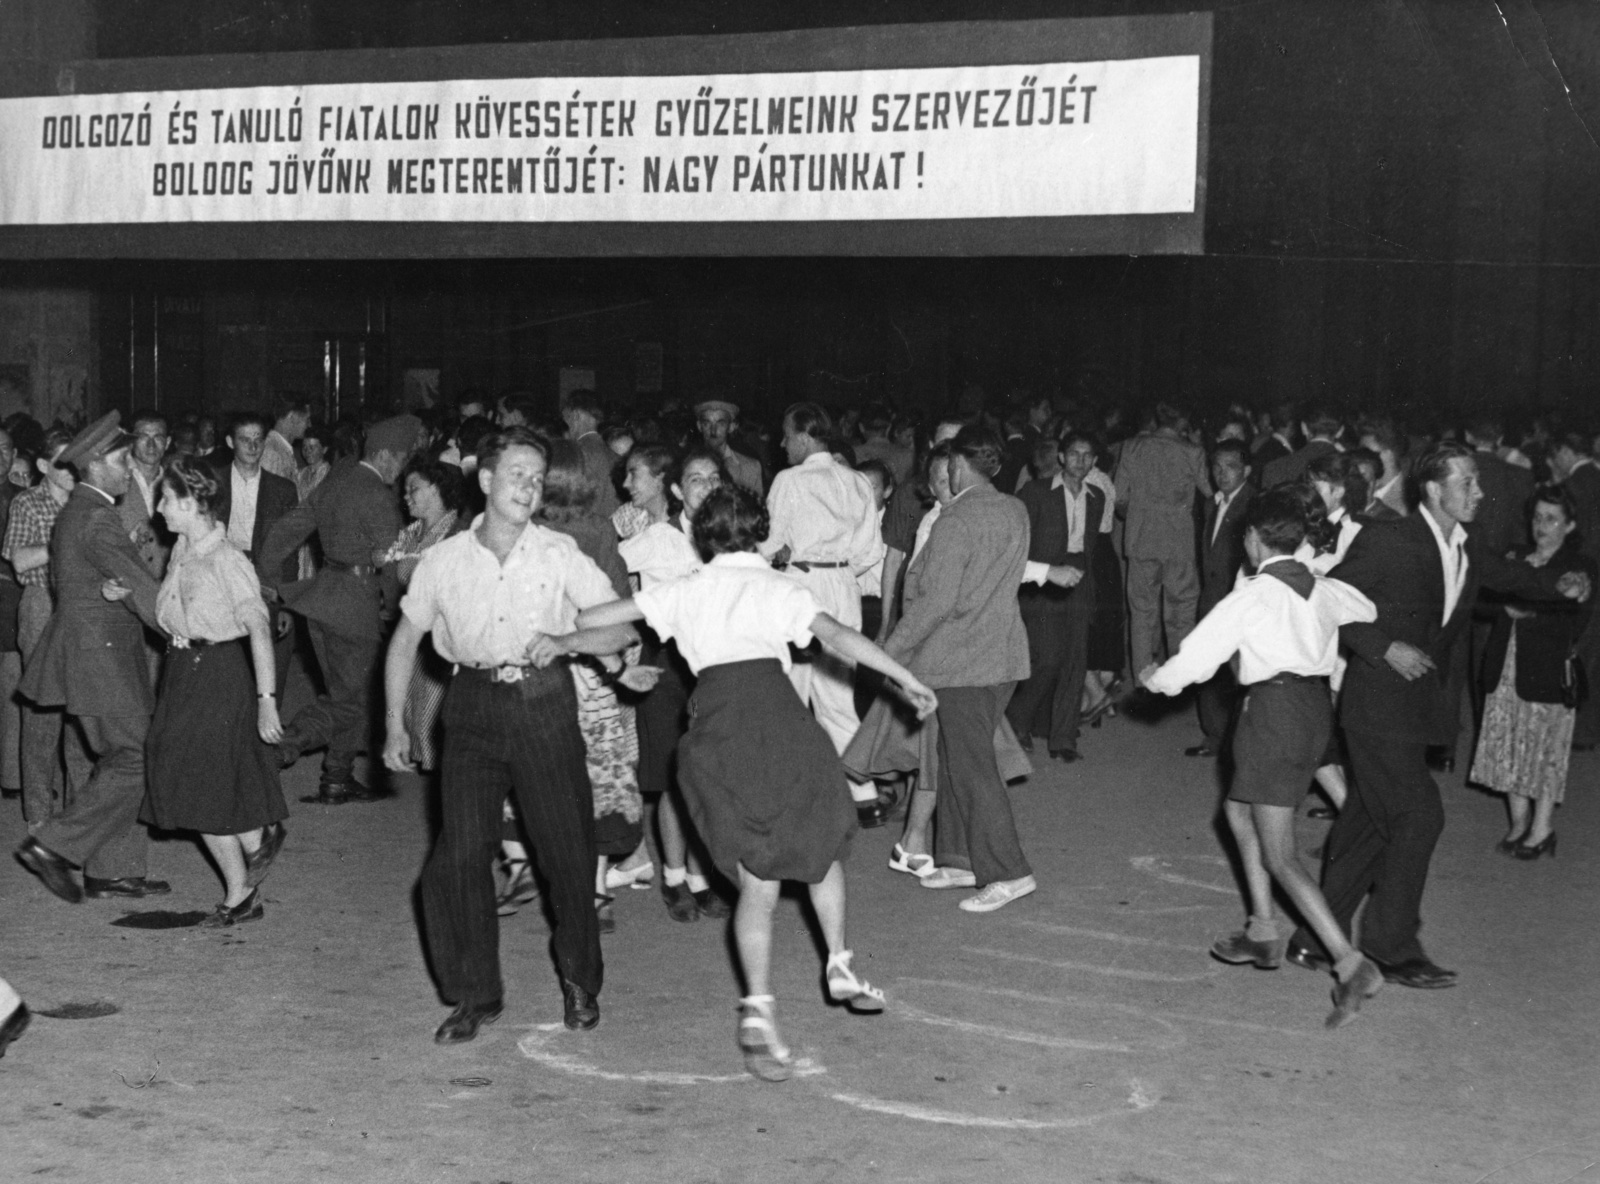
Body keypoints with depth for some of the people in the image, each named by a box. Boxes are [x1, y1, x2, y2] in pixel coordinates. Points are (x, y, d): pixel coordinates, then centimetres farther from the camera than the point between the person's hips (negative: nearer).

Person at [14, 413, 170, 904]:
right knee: (134, 760, -8)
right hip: (100, 655, -10)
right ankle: (52, 845, -4)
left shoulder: (76, 511, 15)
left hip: (97, 651, 10)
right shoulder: (97, 519, -17)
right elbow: (142, 590, -22)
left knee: (123, 758, 12)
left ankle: (109, 871, 15)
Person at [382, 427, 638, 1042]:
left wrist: (565, 640, -18)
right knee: (459, 854, -5)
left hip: (544, 703, -1)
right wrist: (395, 725, 10)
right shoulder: (443, 561, 2)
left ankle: (579, 983, 27)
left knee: (567, 848, 4)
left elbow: (625, 628, -1)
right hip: (473, 708, 1)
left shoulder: (560, 555, -1)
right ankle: (475, 995, 12)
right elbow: (404, 642, 14)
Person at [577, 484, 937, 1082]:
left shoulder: (685, 591, 19)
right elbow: (837, 636, -1)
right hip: (776, 715, -2)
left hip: (715, 733, 2)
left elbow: (603, 614, 21)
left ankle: (759, 1009, -7)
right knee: (822, 847, 22)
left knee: (757, 881, 4)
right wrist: (906, 678, -2)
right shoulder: (779, 587, 12)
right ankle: (839, 966, 24)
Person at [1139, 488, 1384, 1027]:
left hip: (1274, 712, -7)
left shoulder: (1250, 598, -10)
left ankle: (1350, 963, -17)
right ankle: (1263, 932, 31)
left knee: (1278, 856, -5)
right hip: (1317, 705, 7)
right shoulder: (1326, 591, 7)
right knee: (1238, 810, 27)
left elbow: (1192, 660, -8)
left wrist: (1152, 677, 11)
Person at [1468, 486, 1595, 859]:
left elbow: (1572, 626, -12)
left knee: (1545, 749, 1)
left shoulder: (1580, 568, -3)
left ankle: (1541, 831, 10)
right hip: (1507, 669, 5)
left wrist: (1528, 615, -15)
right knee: (1509, 744, 8)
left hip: (1549, 671, -5)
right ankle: (1519, 823, 19)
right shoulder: (1516, 558, 12)